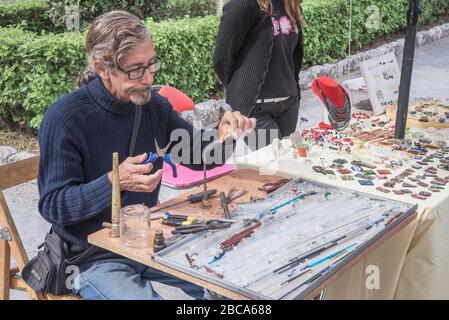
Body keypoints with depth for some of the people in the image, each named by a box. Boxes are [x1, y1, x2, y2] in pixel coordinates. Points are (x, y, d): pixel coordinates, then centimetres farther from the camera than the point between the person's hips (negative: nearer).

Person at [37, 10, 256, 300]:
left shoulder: (154, 106, -2)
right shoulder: (65, 118, -19)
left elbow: (197, 155, 8)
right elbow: (53, 206, -18)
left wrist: (222, 135, -14)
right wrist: (114, 183, -33)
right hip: (95, 257, -5)